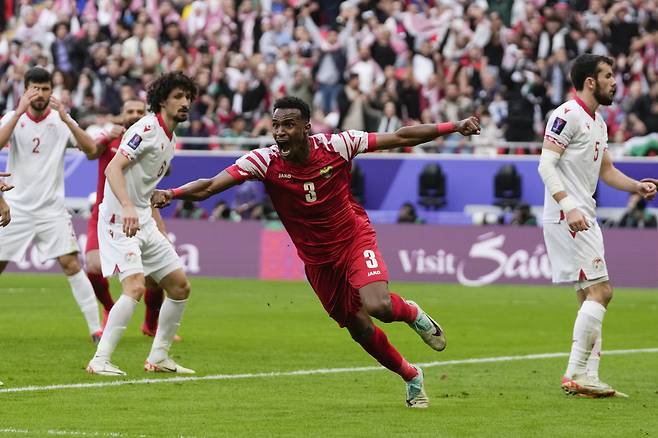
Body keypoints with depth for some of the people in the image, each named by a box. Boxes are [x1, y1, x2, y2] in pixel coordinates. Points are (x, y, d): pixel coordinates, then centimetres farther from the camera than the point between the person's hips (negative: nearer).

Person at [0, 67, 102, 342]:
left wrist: (66, 119, -22)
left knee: (71, 263, -12)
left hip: (52, 209, 0)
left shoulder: (60, 120, 0)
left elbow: (90, 149, -12)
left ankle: (96, 329, -9)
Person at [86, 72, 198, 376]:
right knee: (135, 286, -24)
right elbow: (114, 168, -25)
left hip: (142, 221, 10)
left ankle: (158, 357, 18)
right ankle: (100, 361, -21)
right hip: (119, 220, -10)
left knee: (180, 287, 9)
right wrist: (127, 207, -39)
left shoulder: (169, 138, 15)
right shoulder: (147, 129, -14)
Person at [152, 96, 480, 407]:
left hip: (355, 238, -2)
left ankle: (412, 313, 9)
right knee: (359, 329, 8)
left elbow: (400, 138, -10)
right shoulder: (265, 161, -17)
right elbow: (210, 186, -25)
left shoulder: (336, 145, -18)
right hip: (317, 259, 2)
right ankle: (411, 377, 33)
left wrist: (454, 127, -12)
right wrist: (170, 194, -43)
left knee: (377, 305, -28)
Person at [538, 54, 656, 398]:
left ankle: (588, 378, 10)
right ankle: (575, 374, -13)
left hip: (584, 218, 10)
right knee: (599, 291, -14)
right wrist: (568, 205, -29)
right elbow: (546, 165, -17)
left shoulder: (597, 122, 19)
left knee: (591, 298, 10)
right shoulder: (568, 115, -11)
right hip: (566, 218, -10)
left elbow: (606, 170, 28)